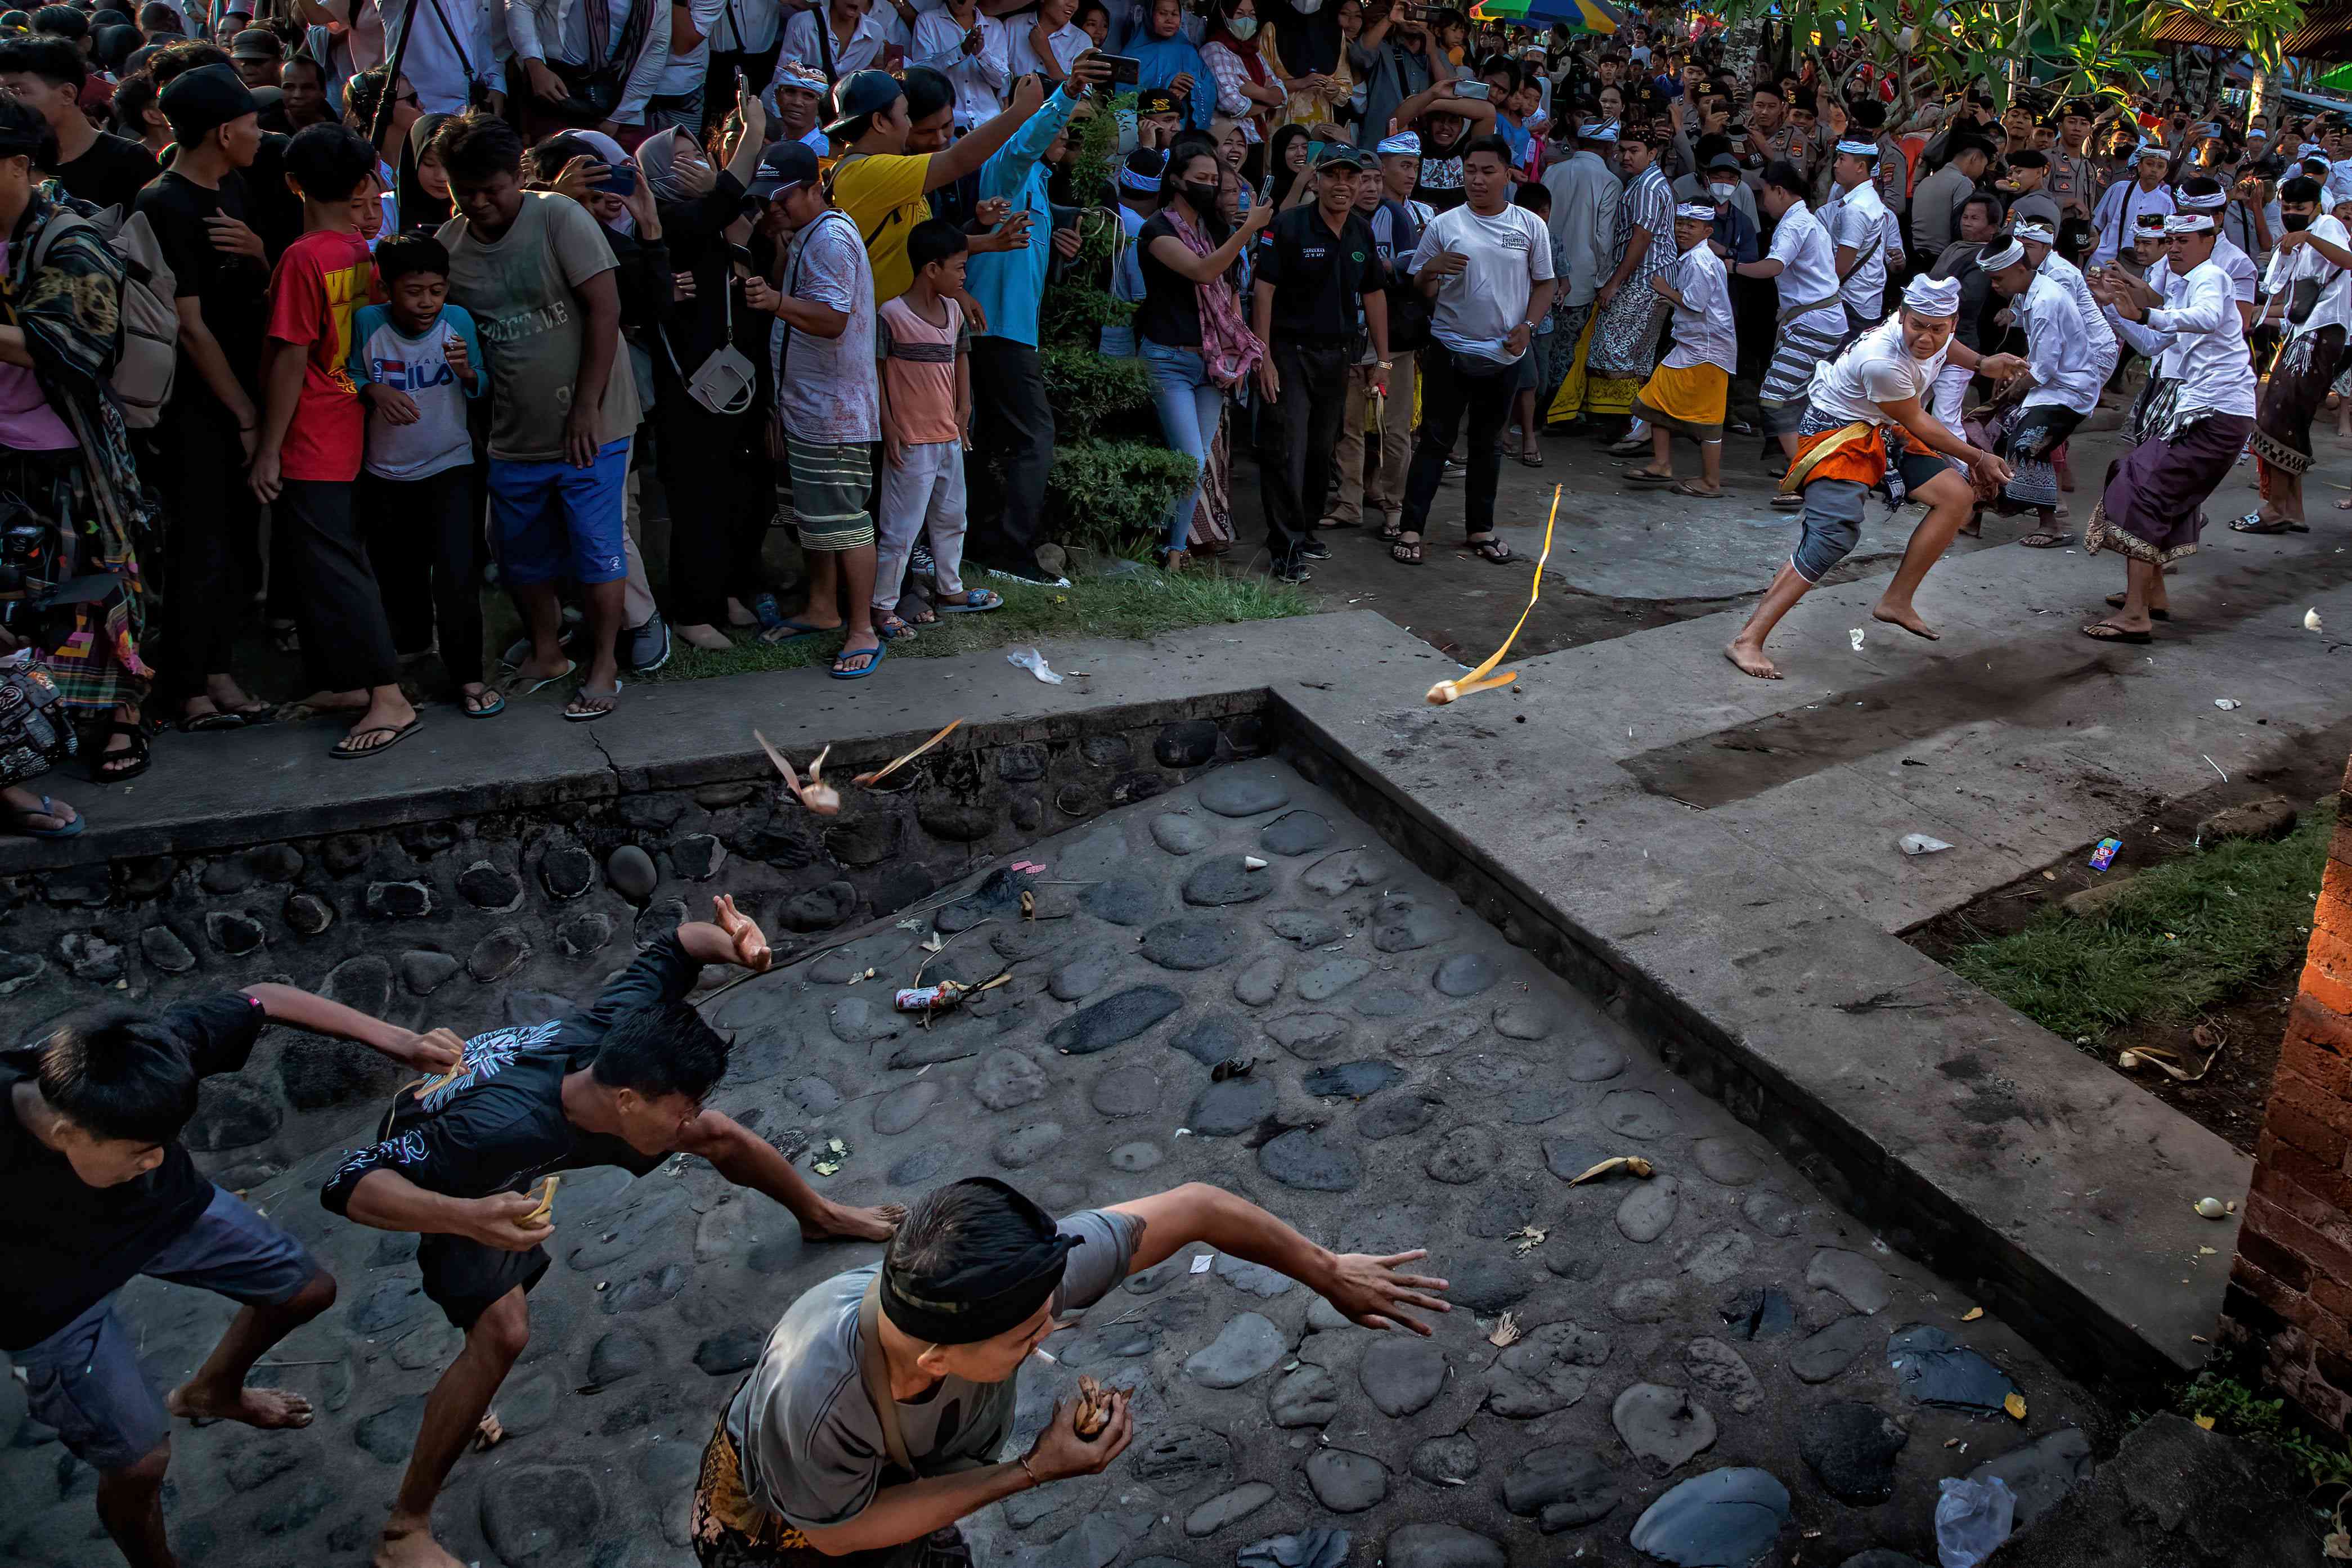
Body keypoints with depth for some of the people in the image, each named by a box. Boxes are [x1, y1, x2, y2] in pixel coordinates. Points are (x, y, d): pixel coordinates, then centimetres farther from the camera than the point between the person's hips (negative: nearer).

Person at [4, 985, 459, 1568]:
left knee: (308, 1291, 18)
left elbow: (264, 998, -21)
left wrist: (400, 1042, -23)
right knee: (141, 1460, 2)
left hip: (166, 1209, 4)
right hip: (55, 1289, -4)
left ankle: (211, 1393, 51)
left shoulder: (147, 1055, -37)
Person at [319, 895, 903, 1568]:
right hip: (437, 1169, -6)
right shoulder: (497, 1127, -50)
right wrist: (470, 1218, -68)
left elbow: (675, 945, -18)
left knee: (719, 1136, 6)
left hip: (564, 1115, 6)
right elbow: (349, 1184, -51)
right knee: (504, 1329, -25)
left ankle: (821, 1216, 39)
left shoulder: (611, 1031, -35)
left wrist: (729, 941, -43)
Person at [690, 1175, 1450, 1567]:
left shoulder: (1016, 1274, -38)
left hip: (902, 1489, 4)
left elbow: (1194, 1207, -24)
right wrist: (1031, 1472, -31)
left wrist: (1330, 1274, -9)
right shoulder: (813, 1396, -46)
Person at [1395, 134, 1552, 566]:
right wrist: (1431, 269, -20)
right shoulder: (1443, 226, -2)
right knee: (1435, 441, -2)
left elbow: (1544, 284, 9)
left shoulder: (1531, 226, 2)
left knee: (1488, 445, 12)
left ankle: (1480, 529, 22)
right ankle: (1411, 529, 0)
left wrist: (1527, 326, -7)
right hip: (1450, 350, -2)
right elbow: (1420, 291, 1)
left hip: (1503, 353, 2)